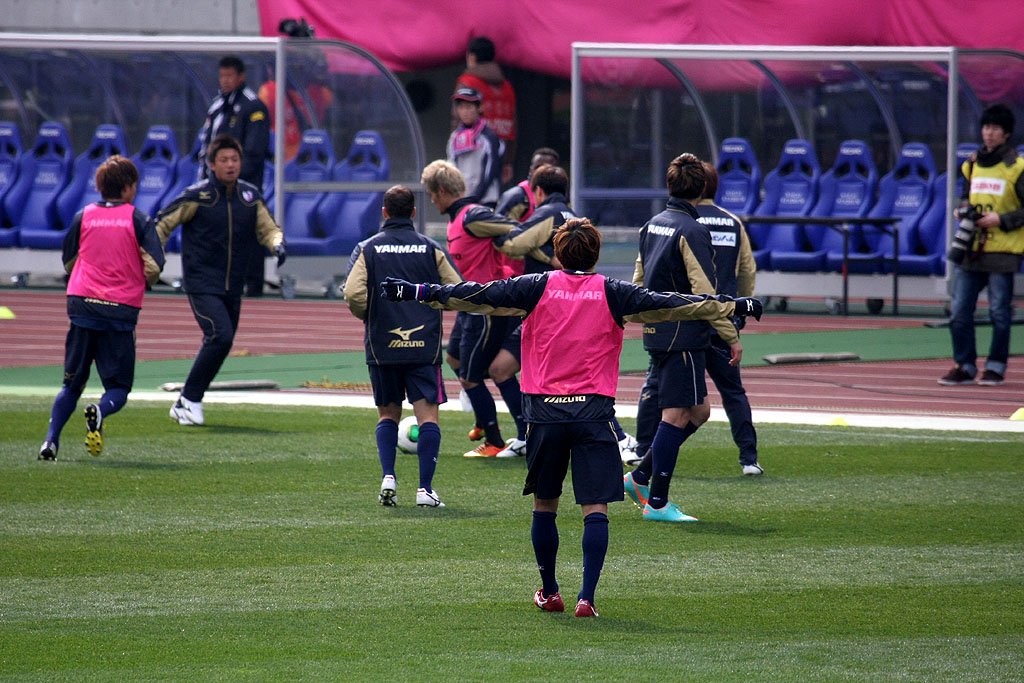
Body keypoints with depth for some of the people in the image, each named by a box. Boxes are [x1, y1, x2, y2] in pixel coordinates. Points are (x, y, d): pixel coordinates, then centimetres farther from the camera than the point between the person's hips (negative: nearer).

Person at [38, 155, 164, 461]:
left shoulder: (83, 217, 7)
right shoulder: (137, 218, 0)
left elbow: (68, 262, 15)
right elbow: (154, 266, -6)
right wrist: (139, 284, 15)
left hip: (82, 304, 2)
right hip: (122, 308, -2)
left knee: (72, 383, 13)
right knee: (118, 386, 6)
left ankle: (51, 439, -3)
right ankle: (99, 412, -26)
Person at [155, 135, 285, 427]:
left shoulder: (250, 195, 6)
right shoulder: (197, 196, -9)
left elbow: (267, 228, 15)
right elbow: (163, 224, -3)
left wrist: (277, 244, -8)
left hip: (233, 286, 6)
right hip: (202, 284, -6)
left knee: (220, 343, 8)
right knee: (220, 336, -21)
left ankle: (186, 404, 22)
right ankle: (189, 399, -9)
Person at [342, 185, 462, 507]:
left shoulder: (367, 249, 1)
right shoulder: (430, 249, 2)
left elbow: (352, 294, -10)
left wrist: (367, 317, 10)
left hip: (382, 346, 1)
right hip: (424, 345, -1)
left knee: (388, 414, 16)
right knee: (427, 414, -1)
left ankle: (388, 477, 0)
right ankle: (425, 488, -10)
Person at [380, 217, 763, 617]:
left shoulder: (538, 288, 3)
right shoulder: (611, 294, 2)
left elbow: (477, 295, 2)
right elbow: (666, 304, 2)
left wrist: (418, 293, 8)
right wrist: (734, 306, 6)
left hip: (545, 411, 1)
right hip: (594, 413, -1)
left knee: (544, 505, 15)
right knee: (595, 509, -3)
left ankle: (549, 593, 25)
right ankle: (586, 597, -14)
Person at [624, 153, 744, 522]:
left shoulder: (651, 226, 11)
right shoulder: (692, 232, -14)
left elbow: (638, 281, 20)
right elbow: (705, 293, -17)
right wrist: (731, 337, -12)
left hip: (655, 335, 9)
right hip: (682, 335, -9)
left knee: (699, 411, 15)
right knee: (676, 416, -3)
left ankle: (641, 476, 16)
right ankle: (657, 502, -1)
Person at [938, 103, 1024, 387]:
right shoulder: (972, 164, 12)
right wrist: (964, 210, 5)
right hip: (971, 249, 5)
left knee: (999, 312, 0)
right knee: (959, 311, 2)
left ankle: (995, 367, 9)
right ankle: (964, 366, 11)